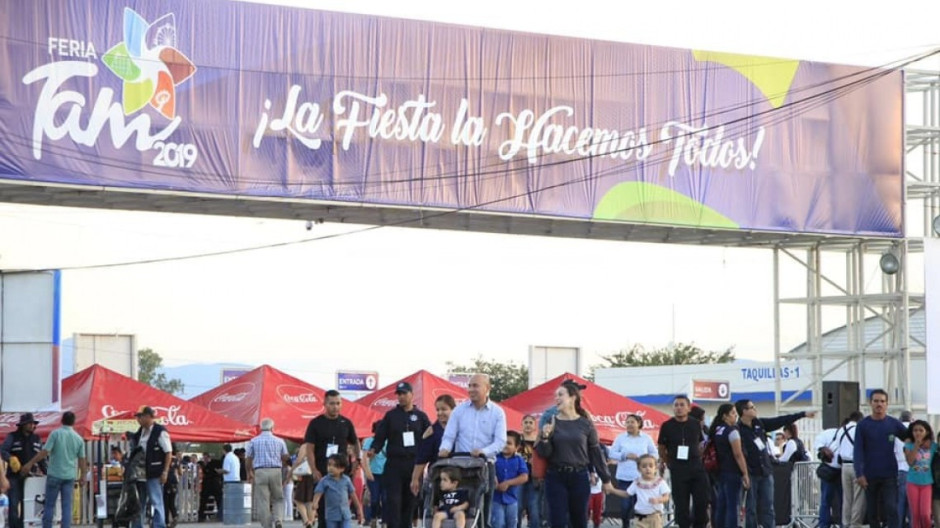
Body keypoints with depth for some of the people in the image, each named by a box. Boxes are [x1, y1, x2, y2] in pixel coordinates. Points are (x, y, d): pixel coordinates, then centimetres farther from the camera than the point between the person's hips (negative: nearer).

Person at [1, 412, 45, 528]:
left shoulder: (36, 439, 12)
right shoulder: (12, 437, 0)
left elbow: (41, 458, 14)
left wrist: (46, 473, 5)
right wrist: (11, 458, -33)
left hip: (30, 476, 3)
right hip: (14, 476, -3)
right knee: (14, 503, -9)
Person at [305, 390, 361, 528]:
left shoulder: (346, 423, 7)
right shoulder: (316, 423, -2)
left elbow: (355, 443, 22)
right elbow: (309, 448, -5)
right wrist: (314, 470, -14)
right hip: (322, 472, -2)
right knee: (323, 507, -1)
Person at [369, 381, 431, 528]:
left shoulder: (420, 416, 10)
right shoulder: (390, 416, 8)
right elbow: (380, 437, 4)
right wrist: (373, 449, -14)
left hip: (413, 464, 1)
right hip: (394, 463, -1)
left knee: (410, 500, 5)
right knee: (393, 499, -9)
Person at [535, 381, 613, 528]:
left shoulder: (585, 423, 1)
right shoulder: (551, 422, 0)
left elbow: (595, 452, 6)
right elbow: (544, 453, -1)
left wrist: (606, 479, 8)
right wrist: (545, 437, -21)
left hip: (579, 477, 0)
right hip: (556, 477, 0)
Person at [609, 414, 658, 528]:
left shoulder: (646, 438, 7)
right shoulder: (620, 438, 5)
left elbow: (655, 454, 10)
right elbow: (612, 453, 3)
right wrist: (625, 456, -14)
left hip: (642, 477, 0)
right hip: (624, 477, 0)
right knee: (625, 504, -2)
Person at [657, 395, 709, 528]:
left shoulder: (695, 424, 5)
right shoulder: (667, 426, -2)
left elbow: (700, 444, 15)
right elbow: (662, 450, 6)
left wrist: (698, 460, 6)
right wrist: (671, 464, 4)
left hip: (697, 467, 2)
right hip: (678, 470, -2)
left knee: (702, 501, 1)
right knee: (681, 504, 2)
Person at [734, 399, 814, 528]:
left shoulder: (759, 424, 9)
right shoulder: (739, 430, -13)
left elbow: (780, 421, 14)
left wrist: (803, 414, 16)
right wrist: (745, 475, -26)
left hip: (765, 473, 7)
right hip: (751, 474, -7)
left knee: (768, 507, 4)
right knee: (751, 509, 1)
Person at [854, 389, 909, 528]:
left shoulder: (894, 424, 3)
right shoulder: (863, 425, 1)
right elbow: (858, 451, -3)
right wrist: (859, 474, -11)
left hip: (889, 475, -1)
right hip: (870, 476, 1)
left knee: (891, 509, -10)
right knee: (872, 511, 8)